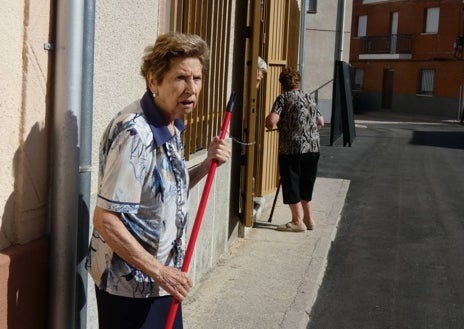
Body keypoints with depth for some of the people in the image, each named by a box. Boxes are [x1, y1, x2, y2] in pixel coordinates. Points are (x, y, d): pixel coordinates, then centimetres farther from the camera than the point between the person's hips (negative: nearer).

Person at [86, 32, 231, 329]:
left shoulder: (171, 126, 4)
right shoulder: (134, 134, -24)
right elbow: (106, 220, -25)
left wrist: (207, 164, -2)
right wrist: (159, 271, -21)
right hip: (131, 282, -9)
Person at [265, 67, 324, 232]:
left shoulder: (283, 98, -4)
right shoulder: (309, 97, 14)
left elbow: (271, 121, -17)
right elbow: (321, 122, 20)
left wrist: (269, 124, 4)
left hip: (292, 148, -6)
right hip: (313, 147, 6)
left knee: (291, 184, 4)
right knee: (306, 184, 18)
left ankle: (298, 221, 6)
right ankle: (308, 218, 24)